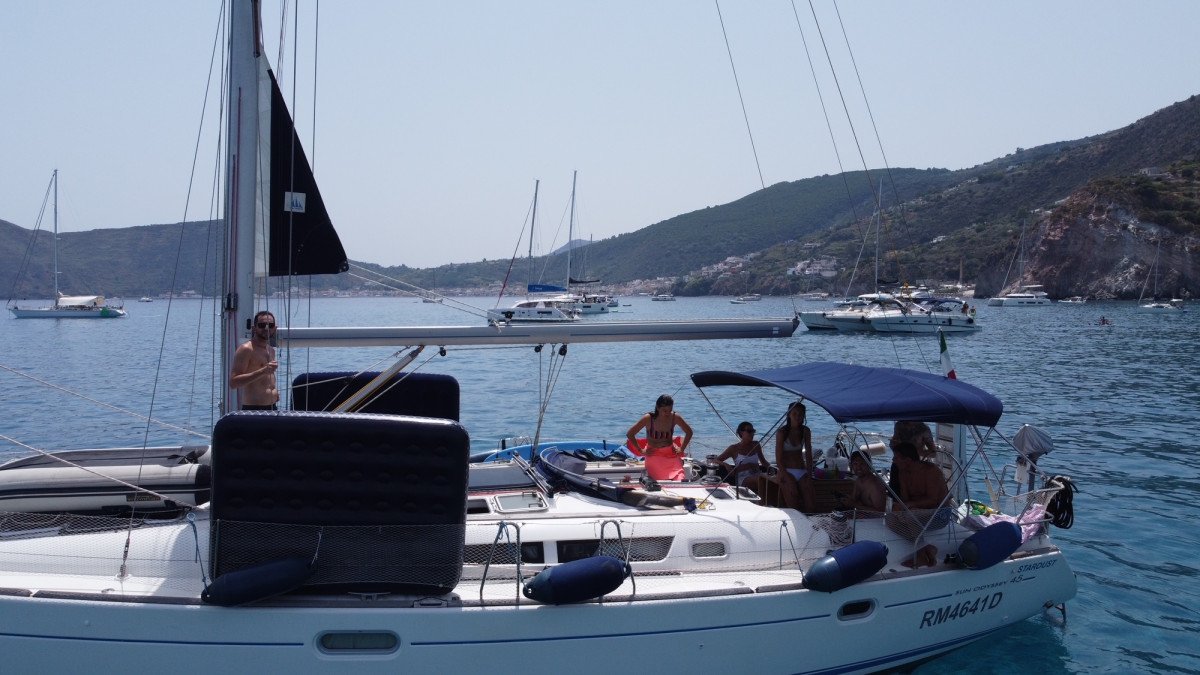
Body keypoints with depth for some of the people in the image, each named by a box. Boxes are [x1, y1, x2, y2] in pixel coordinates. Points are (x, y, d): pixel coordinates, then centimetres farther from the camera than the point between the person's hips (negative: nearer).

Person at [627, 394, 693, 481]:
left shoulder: (675, 417, -8)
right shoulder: (648, 418, -15)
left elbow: (689, 432, 10)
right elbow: (629, 434, -6)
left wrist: (682, 449, 4)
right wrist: (641, 451, -5)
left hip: (671, 455, 2)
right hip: (654, 456, -2)